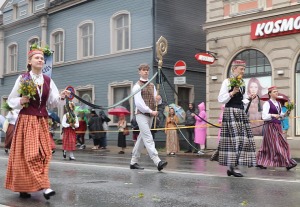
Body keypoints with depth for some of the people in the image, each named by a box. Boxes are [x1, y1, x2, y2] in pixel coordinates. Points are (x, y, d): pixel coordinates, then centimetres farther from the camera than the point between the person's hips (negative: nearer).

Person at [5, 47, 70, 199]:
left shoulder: (48, 81, 8)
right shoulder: (22, 79, -2)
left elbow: (53, 102, 4)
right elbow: (11, 100, 4)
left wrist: (61, 97, -16)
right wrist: (21, 101, -15)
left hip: (42, 121, 4)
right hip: (26, 120, -4)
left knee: (43, 153, 3)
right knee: (30, 153, -11)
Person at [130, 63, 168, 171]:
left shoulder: (152, 86, 17)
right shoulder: (137, 86, -3)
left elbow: (157, 101, 18)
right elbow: (138, 103, -13)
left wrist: (158, 99, -7)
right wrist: (150, 111, -18)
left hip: (150, 115, 7)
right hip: (141, 115, -7)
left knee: (142, 138, 11)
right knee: (148, 138, -16)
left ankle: (134, 162, 20)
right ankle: (157, 161, -26)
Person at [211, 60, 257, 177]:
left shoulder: (242, 83, 17)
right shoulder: (227, 82, -3)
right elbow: (221, 99, -9)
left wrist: (249, 98, 5)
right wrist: (233, 92, -17)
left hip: (241, 113, 8)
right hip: (230, 112, -8)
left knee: (243, 139, 3)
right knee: (235, 138, -11)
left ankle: (231, 167, 9)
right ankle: (233, 167, -5)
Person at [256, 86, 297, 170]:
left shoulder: (278, 103, 14)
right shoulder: (267, 103, -8)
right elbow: (264, 116, -15)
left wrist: (285, 114, 1)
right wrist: (272, 115, -30)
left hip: (278, 126, 9)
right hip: (270, 126, -8)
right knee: (275, 145, -7)